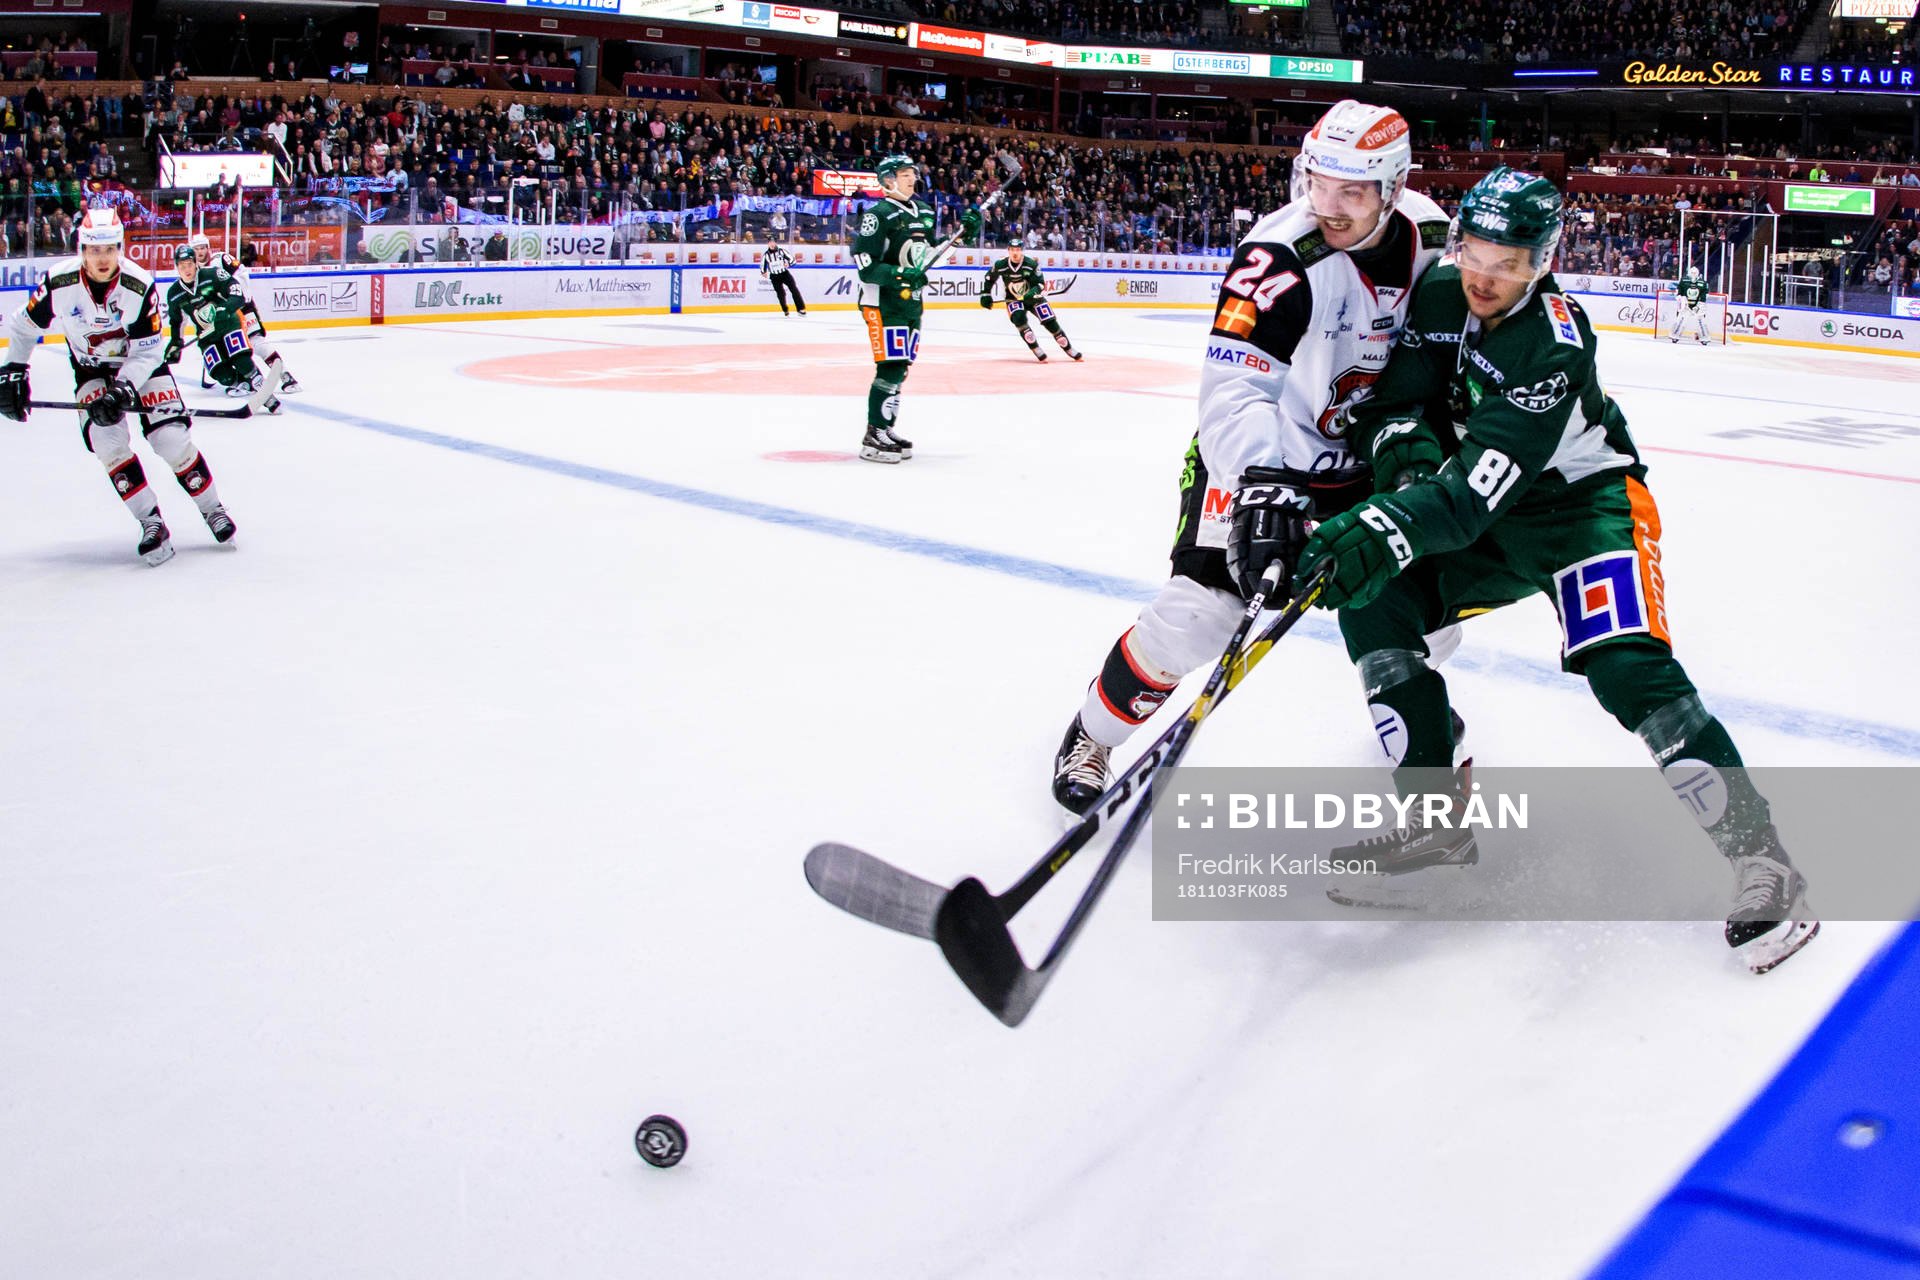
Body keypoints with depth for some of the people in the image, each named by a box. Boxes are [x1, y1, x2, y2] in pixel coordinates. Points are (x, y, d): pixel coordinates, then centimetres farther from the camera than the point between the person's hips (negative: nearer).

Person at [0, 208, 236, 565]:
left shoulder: (140, 286, -26)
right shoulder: (59, 283, -22)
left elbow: (149, 351, -20)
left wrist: (123, 390, -33)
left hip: (140, 362, -2)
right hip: (91, 369, 2)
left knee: (171, 438, -13)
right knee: (106, 440, -18)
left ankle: (212, 509, 8)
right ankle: (151, 523, -8)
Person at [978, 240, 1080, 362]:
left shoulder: (1032, 264, -18)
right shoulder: (1000, 265, -13)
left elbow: (1041, 284, -15)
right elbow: (989, 278, 4)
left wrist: (1033, 293, -33)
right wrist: (985, 295, 0)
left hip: (1033, 298, 0)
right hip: (1014, 300, 0)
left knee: (1050, 322, -9)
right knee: (1018, 319, -29)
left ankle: (1071, 350, 4)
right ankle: (1038, 353, -25)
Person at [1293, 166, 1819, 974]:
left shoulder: (1554, 344, -28)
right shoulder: (1437, 297, -7)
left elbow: (1482, 482, -38)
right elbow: (1390, 400, -4)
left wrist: (1393, 528, -51)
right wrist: (1405, 448, -27)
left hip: (1584, 504, -7)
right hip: (1484, 521, 7)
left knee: (1628, 669, -27)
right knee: (1372, 598, -11)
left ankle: (1758, 857, -15)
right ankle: (1437, 823, -4)